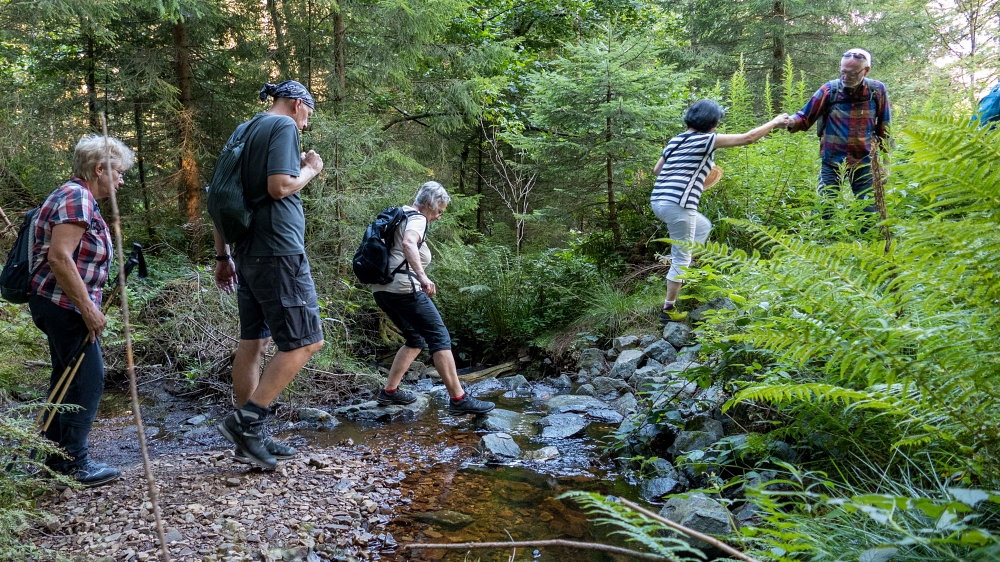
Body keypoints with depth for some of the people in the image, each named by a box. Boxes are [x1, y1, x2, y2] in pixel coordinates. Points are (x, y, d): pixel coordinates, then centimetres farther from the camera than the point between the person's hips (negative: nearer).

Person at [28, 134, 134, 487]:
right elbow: (59, 257, -25)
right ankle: (73, 463, 1)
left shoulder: (81, 198, 17)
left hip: (61, 306, 11)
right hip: (63, 304, -11)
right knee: (88, 380, -7)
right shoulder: (76, 198, -15)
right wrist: (88, 308, -23)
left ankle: (55, 455, 27)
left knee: (68, 378, 17)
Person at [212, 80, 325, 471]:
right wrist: (310, 169, 0)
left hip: (249, 254, 10)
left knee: (253, 343, 11)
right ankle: (245, 420, -8)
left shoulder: (244, 131, 20)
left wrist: (222, 255, 21)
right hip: (279, 252, -9)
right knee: (305, 342, -4)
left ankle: (251, 438, 17)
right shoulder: (284, 126, -6)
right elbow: (279, 187, -19)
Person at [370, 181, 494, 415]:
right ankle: (458, 398, -7)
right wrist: (422, 277, -37)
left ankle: (389, 391, 19)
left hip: (381, 289, 10)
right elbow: (408, 243, -29)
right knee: (440, 338, -6)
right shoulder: (417, 219, -7)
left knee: (416, 340, 20)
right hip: (403, 288, -10)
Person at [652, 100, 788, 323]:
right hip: (677, 205, -8)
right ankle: (668, 310, 8)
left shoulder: (676, 140, 18)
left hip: (659, 200, 8)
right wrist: (774, 122, 13)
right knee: (681, 258, 3)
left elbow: (657, 170, 23)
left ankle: (679, 271, 22)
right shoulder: (706, 139, -3)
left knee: (703, 227, 30)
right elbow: (747, 138, 1)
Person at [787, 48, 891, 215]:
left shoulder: (877, 90, -2)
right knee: (823, 211, -2)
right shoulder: (829, 89, -6)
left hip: (864, 162, 1)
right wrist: (791, 122, -28)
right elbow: (805, 116, -4)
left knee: (869, 213, 6)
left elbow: (884, 128, 6)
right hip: (832, 162, -1)